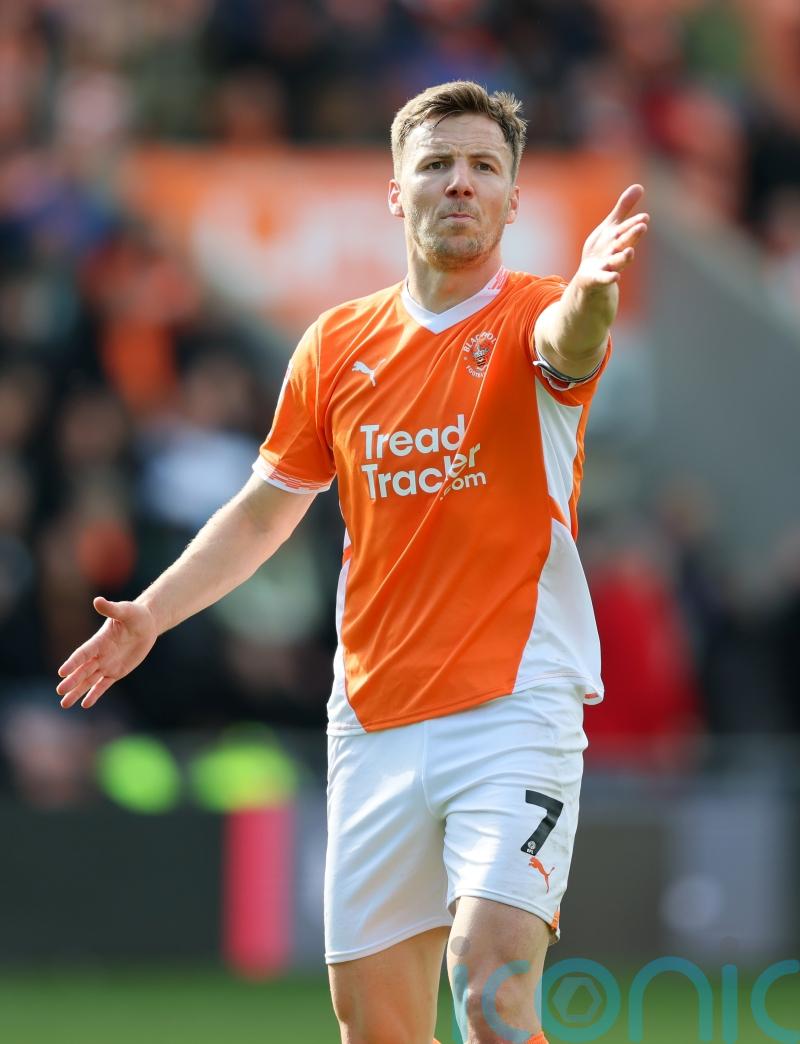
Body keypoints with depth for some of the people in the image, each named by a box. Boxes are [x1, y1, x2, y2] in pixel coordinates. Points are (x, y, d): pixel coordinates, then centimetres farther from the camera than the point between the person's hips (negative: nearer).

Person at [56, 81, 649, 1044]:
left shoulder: (536, 316, -3)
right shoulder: (338, 345, 9)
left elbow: (568, 343, -29)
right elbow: (264, 511, 20)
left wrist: (591, 290, -52)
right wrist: (150, 612, 10)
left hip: (515, 703, -5)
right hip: (373, 711, 5)